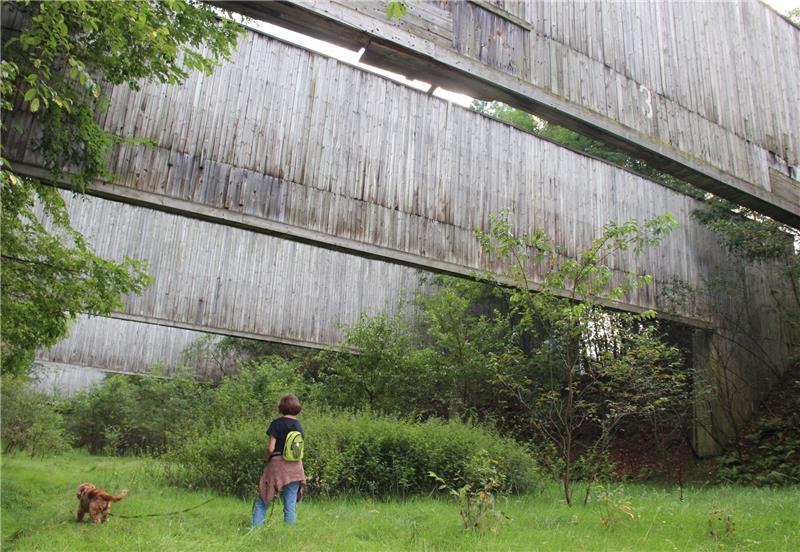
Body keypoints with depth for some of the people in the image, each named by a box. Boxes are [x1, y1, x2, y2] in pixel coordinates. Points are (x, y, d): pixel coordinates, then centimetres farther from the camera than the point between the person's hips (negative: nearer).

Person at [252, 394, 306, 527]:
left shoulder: (277, 423, -8)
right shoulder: (299, 425, 6)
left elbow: (271, 448, -11)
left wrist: (265, 457, 7)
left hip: (277, 464, -4)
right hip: (295, 468, 4)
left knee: (262, 502, 7)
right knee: (291, 504, 8)